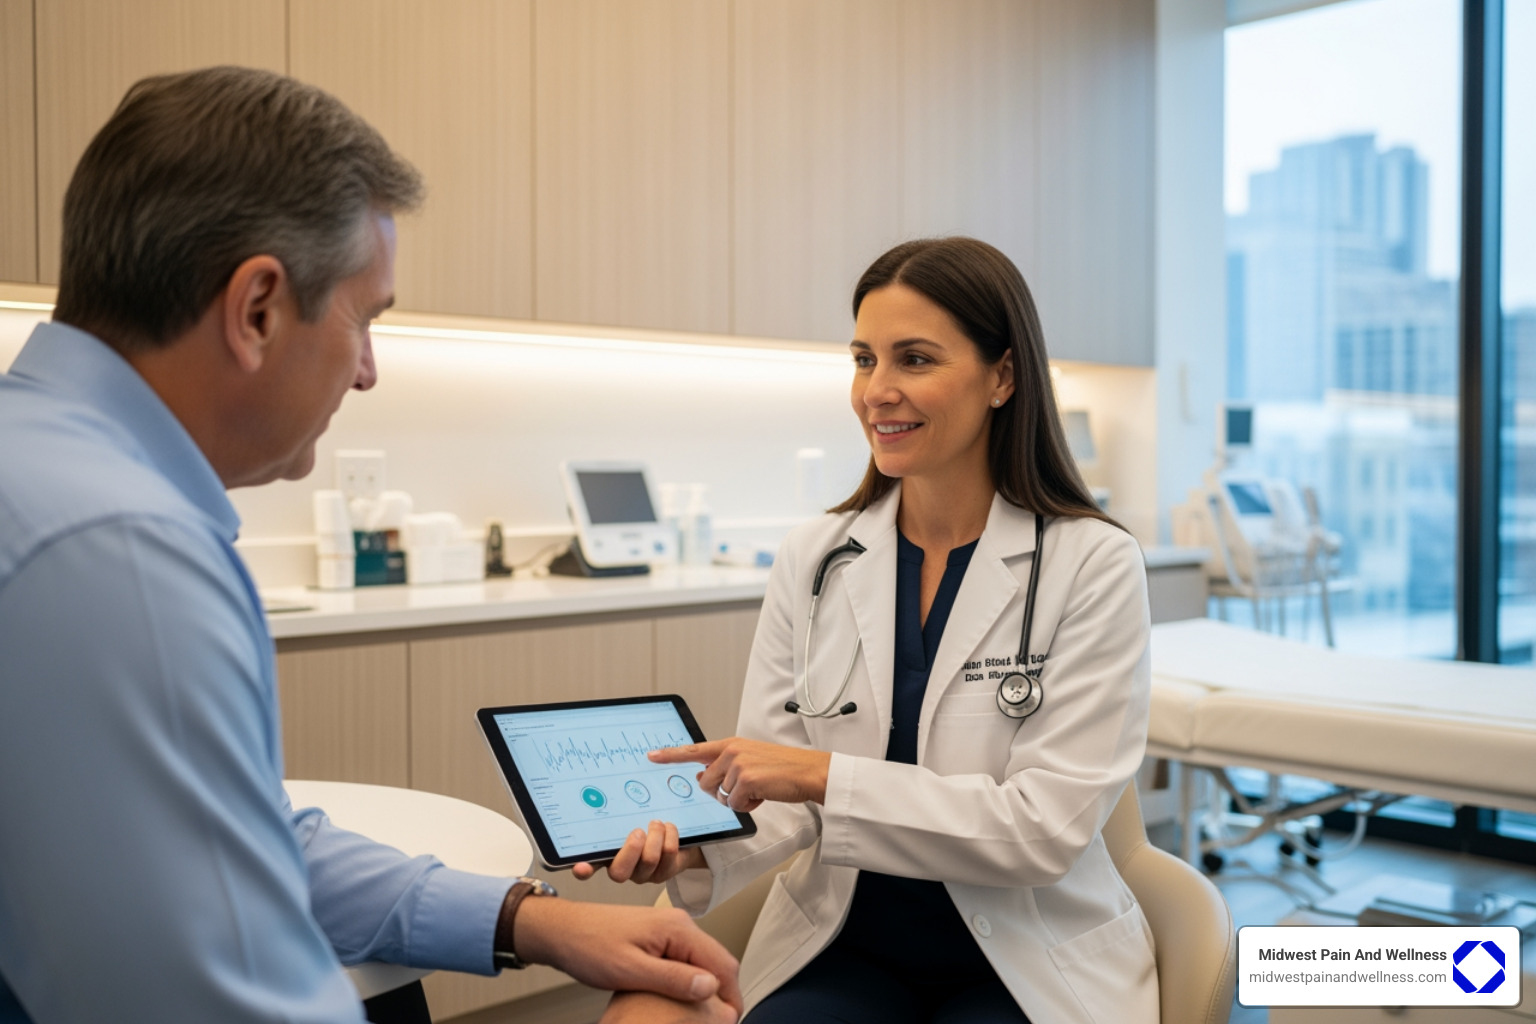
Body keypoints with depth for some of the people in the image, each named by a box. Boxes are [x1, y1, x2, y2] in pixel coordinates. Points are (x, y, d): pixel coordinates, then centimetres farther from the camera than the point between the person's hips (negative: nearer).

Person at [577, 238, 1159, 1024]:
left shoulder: (1093, 566, -10)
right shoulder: (812, 560, 1)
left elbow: (1047, 826, -15)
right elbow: (777, 793, 1)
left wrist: (828, 777, -22)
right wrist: (691, 849, -21)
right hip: (844, 948, 2)